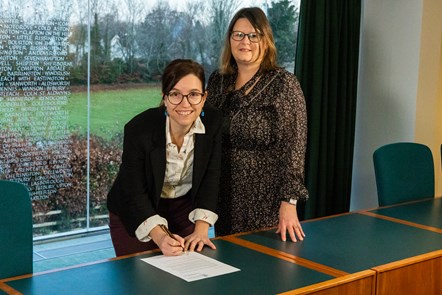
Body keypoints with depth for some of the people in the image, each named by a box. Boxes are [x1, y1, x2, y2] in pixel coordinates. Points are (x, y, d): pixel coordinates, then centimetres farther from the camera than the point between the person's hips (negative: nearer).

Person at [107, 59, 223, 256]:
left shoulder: (214, 121, -18)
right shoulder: (138, 129, -28)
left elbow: (210, 178, -13)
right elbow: (135, 193, -25)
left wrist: (201, 230, -22)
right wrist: (160, 237, -38)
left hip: (185, 208, 3)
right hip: (136, 215, -3)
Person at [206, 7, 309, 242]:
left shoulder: (283, 84, -9)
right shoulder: (217, 80, 6)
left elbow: (294, 145, -13)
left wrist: (289, 201, -18)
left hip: (265, 200, -5)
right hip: (224, 197, 5)